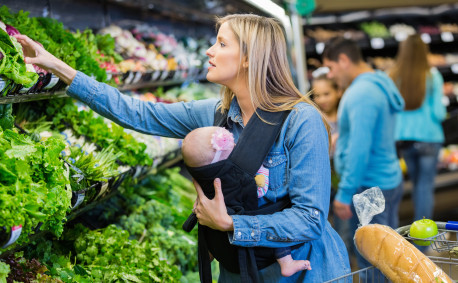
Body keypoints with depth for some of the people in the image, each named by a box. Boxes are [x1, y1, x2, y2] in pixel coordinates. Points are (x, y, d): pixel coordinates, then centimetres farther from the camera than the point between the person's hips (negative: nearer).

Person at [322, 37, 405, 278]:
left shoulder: (360, 93, -19)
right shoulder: (380, 84, 12)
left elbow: (359, 149, -24)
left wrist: (344, 193, -21)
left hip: (369, 186, -10)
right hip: (390, 180, 10)